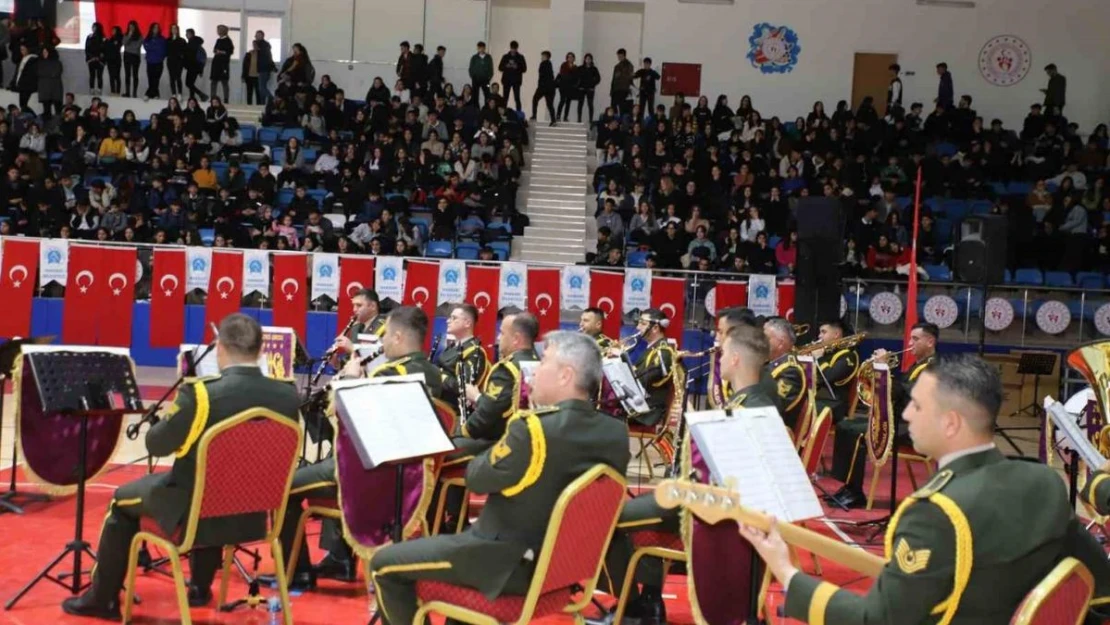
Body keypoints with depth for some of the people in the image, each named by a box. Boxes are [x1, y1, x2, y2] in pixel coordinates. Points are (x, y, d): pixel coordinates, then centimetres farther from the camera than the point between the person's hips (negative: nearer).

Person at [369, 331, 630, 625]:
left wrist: (513, 435, 3)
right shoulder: (617, 433, -7)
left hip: (510, 565, -8)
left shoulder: (535, 429, -27)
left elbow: (476, 478, -13)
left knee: (383, 564, 6)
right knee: (461, 535, 34)